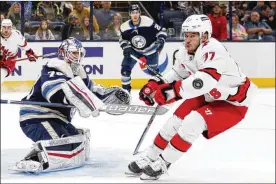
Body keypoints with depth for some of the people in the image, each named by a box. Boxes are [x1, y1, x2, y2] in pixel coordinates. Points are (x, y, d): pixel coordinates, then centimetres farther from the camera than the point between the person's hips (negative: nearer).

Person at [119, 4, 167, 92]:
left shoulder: (148, 22, -28)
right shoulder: (124, 27, -18)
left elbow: (161, 31, -15)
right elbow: (123, 39, 2)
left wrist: (161, 40, -30)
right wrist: (125, 47, -15)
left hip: (150, 50, -2)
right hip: (134, 51, 2)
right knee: (125, 69, -8)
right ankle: (125, 89, 8)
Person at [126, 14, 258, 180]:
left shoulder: (213, 50, -33)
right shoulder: (186, 51, -5)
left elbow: (204, 81, -48)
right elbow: (179, 73, 14)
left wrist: (175, 90, -52)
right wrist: (156, 85, 2)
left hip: (233, 102, -9)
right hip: (208, 96, 9)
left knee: (193, 122, -25)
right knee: (176, 120, 1)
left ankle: (162, 164, -13)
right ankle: (149, 159, 18)